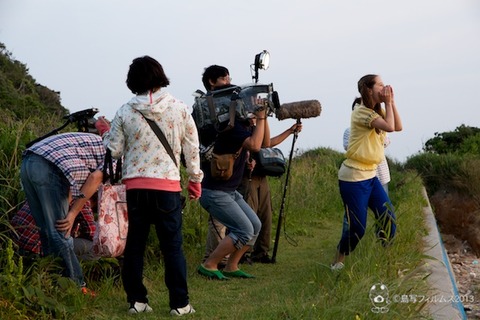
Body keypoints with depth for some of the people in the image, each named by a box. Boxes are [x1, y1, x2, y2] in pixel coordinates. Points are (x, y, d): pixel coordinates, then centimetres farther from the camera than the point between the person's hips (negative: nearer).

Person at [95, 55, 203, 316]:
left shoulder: (125, 112, 0)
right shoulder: (179, 109, 0)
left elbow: (113, 151, 4)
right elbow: (192, 149, 5)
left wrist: (105, 132, 24)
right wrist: (195, 179, 17)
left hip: (135, 186, 1)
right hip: (168, 186, -1)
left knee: (135, 244, 11)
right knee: (172, 246, 4)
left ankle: (136, 300, 15)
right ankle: (180, 303, 6)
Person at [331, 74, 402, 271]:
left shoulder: (376, 111, 13)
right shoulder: (361, 111, -16)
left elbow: (398, 126, 4)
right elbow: (389, 126, -28)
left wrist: (391, 102, -2)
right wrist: (388, 103, -15)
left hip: (370, 175, 9)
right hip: (353, 177, -9)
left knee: (388, 218, 3)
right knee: (357, 226, -4)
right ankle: (337, 264, 14)